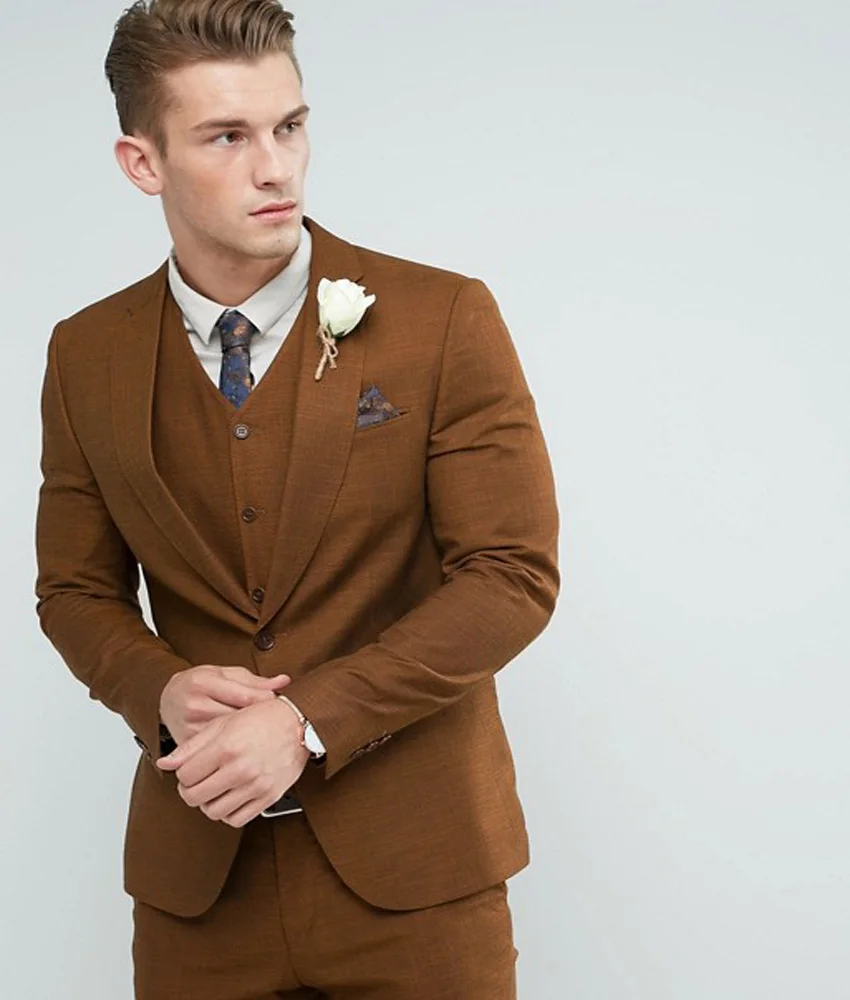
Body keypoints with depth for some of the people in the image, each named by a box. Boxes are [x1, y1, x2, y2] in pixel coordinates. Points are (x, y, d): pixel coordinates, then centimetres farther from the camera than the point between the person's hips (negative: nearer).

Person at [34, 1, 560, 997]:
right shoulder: (86, 356, 2)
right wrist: (163, 690, -12)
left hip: (409, 860, -2)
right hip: (196, 872, 3)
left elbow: (515, 575, -10)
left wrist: (308, 719, -18)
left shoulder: (444, 320, -9)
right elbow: (77, 589, 9)